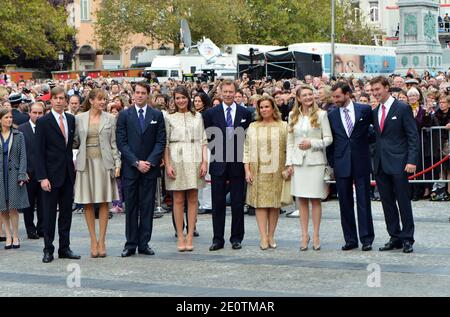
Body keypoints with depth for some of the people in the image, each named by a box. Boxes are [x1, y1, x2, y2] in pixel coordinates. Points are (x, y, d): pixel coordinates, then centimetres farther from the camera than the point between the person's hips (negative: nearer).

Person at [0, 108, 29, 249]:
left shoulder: (18, 135, 4)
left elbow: (22, 157, 1)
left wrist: (22, 175, -8)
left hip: (14, 174, -1)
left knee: (13, 207, -6)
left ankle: (15, 236, 2)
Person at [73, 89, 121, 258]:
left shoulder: (110, 119, 6)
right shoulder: (79, 119, 5)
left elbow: (114, 144, 6)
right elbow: (75, 142, 10)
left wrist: (117, 163, -1)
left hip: (104, 163, 0)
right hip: (85, 163, 0)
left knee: (104, 202, 0)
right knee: (88, 204, 2)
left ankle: (101, 240, 7)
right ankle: (93, 240, 11)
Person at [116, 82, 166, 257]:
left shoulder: (157, 115, 6)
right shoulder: (124, 115, 3)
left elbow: (161, 141, 2)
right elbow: (121, 142, -2)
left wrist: (150, 162, -10)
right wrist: (136, 162, -10)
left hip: (150, 168, 1)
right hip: (130, 168, -1)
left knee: (147, 207, 3)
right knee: (131, 207, 2)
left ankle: (144, 243, 7)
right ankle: (131, 244, 7)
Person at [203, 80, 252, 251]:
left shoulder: (245, 113, 5)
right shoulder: (211, 113, 4)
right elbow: (206, 138, 6)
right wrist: (207, 158, -1)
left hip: (238, 164, 0)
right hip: (218, 164, 0)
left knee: (238, 203, 5)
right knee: (218, 203, 3)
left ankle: (236, 238, 14)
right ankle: (218, 239, 8)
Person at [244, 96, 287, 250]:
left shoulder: (283, 126, 6)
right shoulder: (253, 127, 9)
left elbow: (288, 149, 4)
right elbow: (247, 149, 7)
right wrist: (247, 170, -2)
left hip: (276, 171, -1)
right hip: (258, 171, 1)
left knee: (274, 203, 1)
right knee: (260, 203, -4)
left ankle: (271, 236, 9)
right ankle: (263, 238, -5)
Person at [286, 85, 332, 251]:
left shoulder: (321, 114, 1)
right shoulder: (293, 116, 10)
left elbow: (328, 138, 0)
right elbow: (290, 141, 12)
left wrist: (312, 143, -14)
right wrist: (289, 162, 5)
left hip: (316, 161, -3)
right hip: (298, 161, 3)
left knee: (315, 199, 0)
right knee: (302, 199, 4)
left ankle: (316, 236, 5)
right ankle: (304, 234, 10)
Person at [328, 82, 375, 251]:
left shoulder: (365, 110, 0)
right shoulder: (332, 115, 5)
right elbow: (330, 141, 8)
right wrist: (331, 162, 5)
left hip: (361, 162, -2)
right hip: (341, 164, 2)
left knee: (364, 201, 0)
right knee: (345, 203, 5)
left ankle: (366, 239, 5)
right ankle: (350, 239, 12)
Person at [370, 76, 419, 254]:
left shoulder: (403, 108, -4)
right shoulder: (375, 112, 14)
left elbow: (413, 137, -7)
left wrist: (412, 161, -15)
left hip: (398, 163, -6)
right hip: (381, 164, 6)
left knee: (403, 201, -2)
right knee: (387, 202, 8)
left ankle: (407, 239, 5)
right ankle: (395, 237, 16)